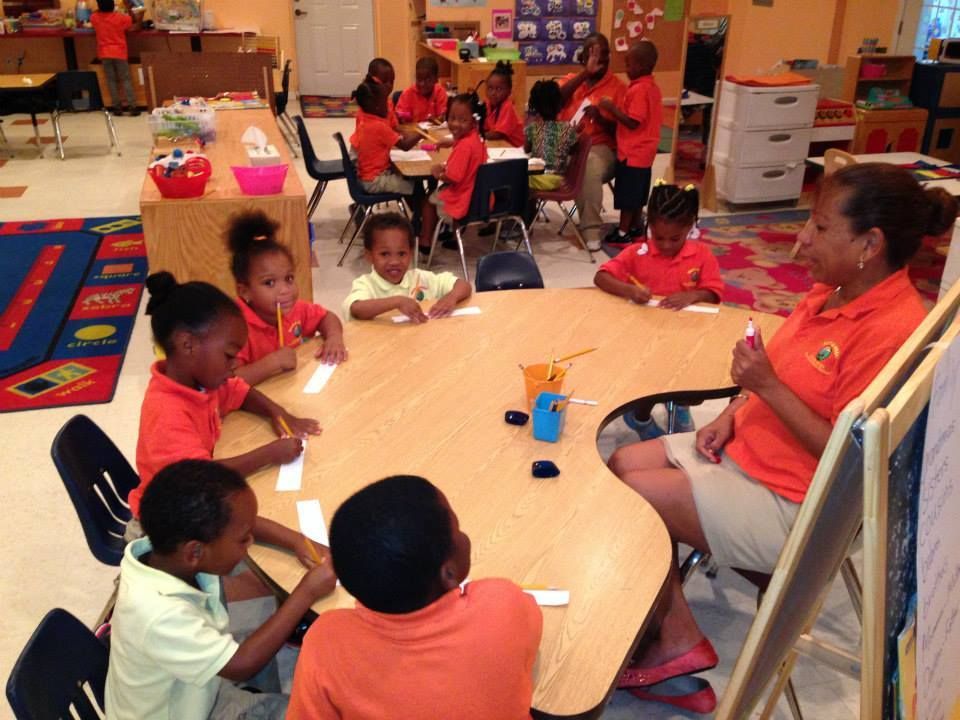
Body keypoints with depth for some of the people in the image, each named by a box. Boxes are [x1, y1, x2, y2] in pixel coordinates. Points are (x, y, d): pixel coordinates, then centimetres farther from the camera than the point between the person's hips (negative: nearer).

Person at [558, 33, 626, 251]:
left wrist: (600, 118, -20)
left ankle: (591, 229, -30)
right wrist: (585, 73, -12)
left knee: (590, 167, -39)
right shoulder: (573, 78, 16)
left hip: (599, 147, -3)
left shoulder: (617, 86, 5)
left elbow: (620, 129, 0)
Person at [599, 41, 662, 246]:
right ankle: (636, 226, 28)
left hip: (632, 151, -10)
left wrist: (612, 108, -20)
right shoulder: (652, 87, 10)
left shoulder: (638, 90, -21)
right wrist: (616, 110, 15)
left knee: (626, 193, -1)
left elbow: (633, 122, -24)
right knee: (636, 192, 19)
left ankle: (623, 232, 6)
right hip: (643, 150, 10)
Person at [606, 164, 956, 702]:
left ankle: (680, 641, 9)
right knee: (621, 464, 4)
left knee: (634, 497, -13)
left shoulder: (893, 332, -25)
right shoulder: (832, 291, 2)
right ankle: (661, 626, 11)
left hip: (793, 506, -9)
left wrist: (767, 386, -26)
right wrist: (730, 417, -1)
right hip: (744, 450, 10)